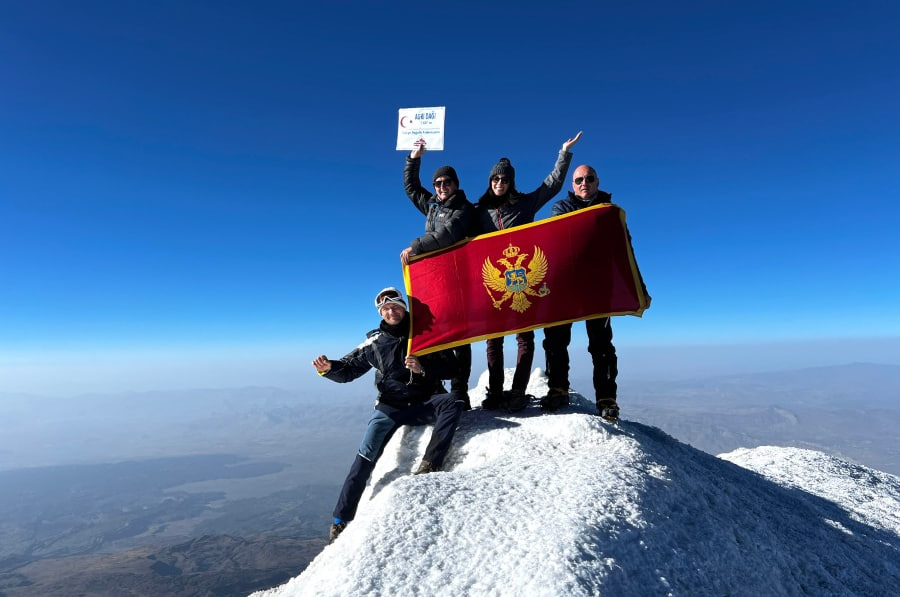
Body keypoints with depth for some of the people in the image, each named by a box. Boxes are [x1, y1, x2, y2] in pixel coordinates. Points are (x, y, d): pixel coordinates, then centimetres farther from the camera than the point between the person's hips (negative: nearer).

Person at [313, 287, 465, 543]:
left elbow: (451, 367, -3)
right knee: (365, 458, -11)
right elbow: (349, 369, 9)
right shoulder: (374, 342, 5)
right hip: (391, 406, 1)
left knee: (452, 402, -31)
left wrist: (423, 368, -21)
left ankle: (430, 465, -32)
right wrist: (328, 368, -13)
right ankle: (341, 520, 2)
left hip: (426, 403, 0)